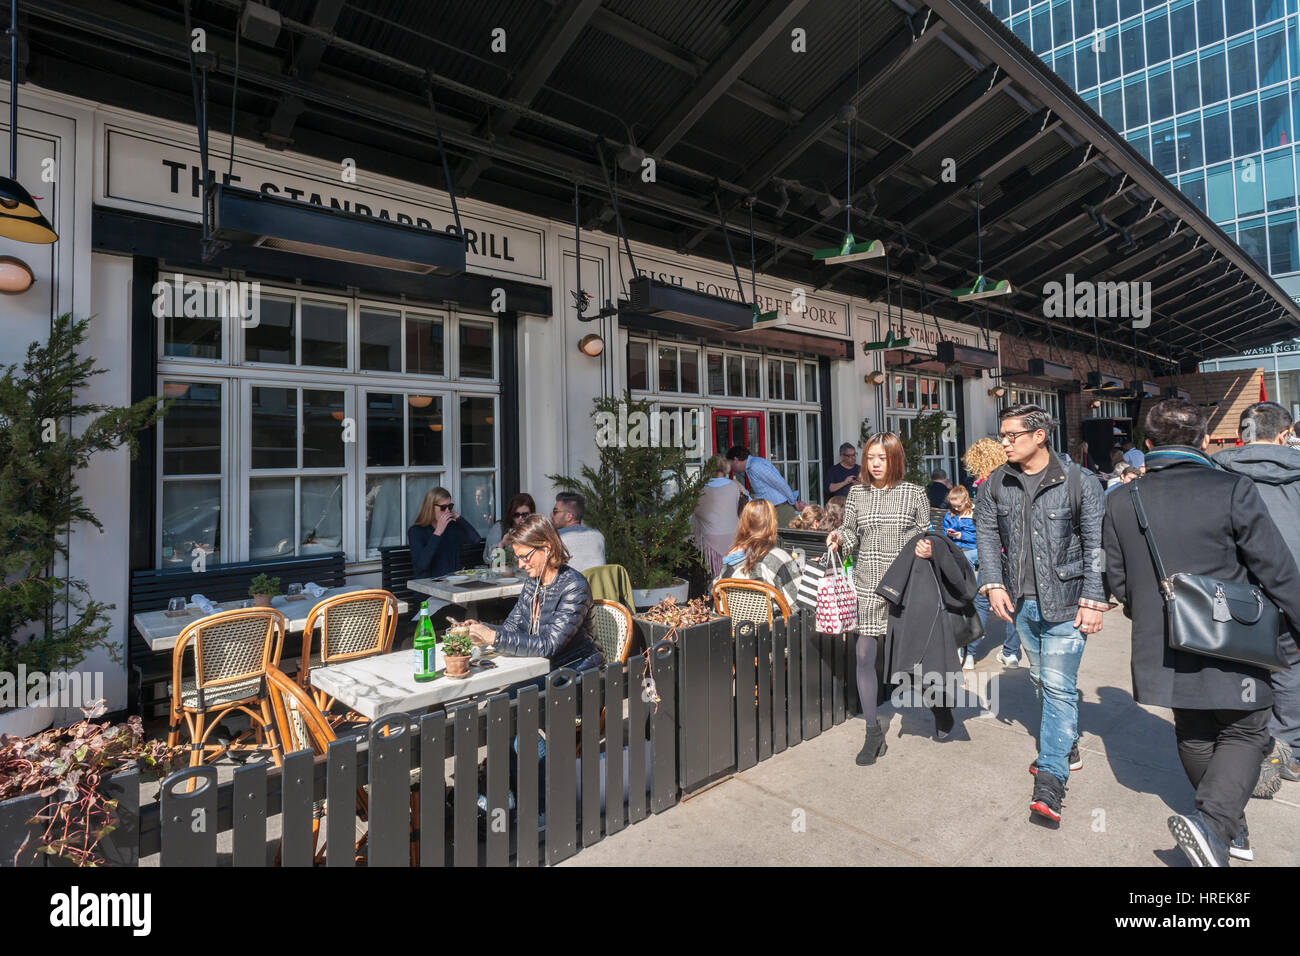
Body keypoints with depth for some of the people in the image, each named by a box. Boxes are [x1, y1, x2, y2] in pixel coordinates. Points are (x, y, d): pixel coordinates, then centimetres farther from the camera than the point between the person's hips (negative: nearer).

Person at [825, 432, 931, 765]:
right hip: (867, 587, 2)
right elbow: (850, 534, 8)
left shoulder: (914, 493, 1)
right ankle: (873, 732, 16)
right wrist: (839, 537, -13)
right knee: (864, 657, 1)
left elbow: (926, 534, 7)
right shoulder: (857, 493, 5)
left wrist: (927, 548, -14)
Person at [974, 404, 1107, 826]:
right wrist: (994, 585, -5)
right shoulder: (996, 484, 4)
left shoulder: (1078, 482, -8)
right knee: (1042, 680, 17)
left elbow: (1097, 545, -7)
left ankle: (1050, 780, 1)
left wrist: (1093, 600, -11)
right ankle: (1067, 747, 39)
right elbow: (986, 533, 5)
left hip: (1064, 602, -5)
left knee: (1058, 686, -6)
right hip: (1020, 601, 5)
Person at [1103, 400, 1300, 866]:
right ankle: (1213, 823, -4)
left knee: (1194, 736, 21)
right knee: (1244, 734, 13)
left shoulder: (1122, 500, -5)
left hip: (1163, 648, 4)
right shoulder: (1232, 490, -16)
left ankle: (1228, 827, 36)